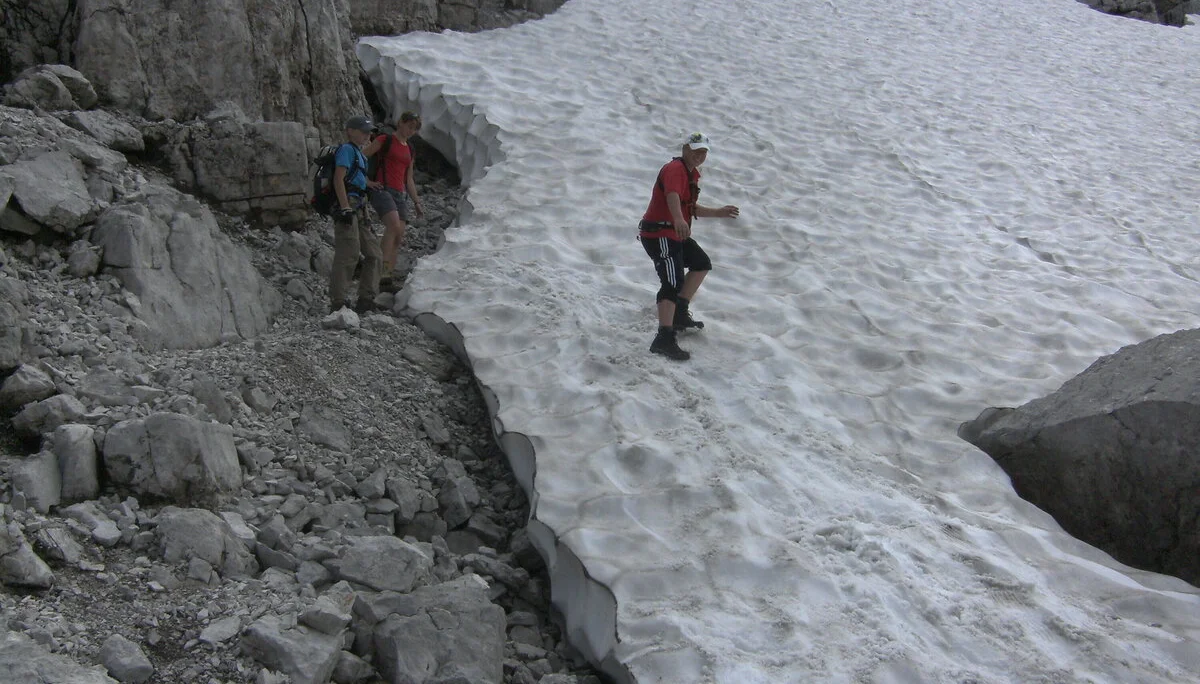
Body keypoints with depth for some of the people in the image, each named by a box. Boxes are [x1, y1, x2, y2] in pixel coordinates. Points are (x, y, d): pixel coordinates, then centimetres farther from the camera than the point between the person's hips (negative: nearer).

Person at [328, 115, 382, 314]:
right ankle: (337, 304, -15)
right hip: (347, 206, -10)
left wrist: (364, 218, 26)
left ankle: (366, 301, 12)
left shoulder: (359, 154, 26)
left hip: (357, 209, 10)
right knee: (348, 254, -14)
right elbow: (338, 179, -15)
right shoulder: (347, 149, -4)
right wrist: (345, 208, -24)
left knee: (373, 254, 9)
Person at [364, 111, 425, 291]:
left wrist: (416, 202, 25)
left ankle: (387, 278, -1)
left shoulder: (409, 150, 24)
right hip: (381, 190, -7)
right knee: (394, 226, -28)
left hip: (400, 195, 7)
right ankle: (382, 274, -31)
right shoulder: (385, 140, 3)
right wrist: (366, 181, -8)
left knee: (398, 238, -3)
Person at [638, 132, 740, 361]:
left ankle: (679, 314, 27)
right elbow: (672, 195, -38)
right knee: (674, 282, -20)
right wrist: (678, 219, -56)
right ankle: (664, 339, -25)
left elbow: (690, 207, 30)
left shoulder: (692, 174, 19)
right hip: (658, 234, -11)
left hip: (676, 234, 11)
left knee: (702, 264, 23)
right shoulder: (675, 169, -15)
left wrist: (718, 212, 29)